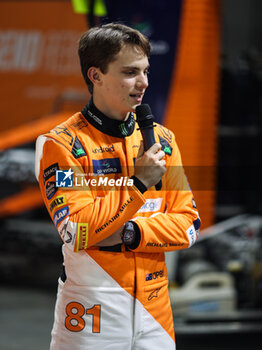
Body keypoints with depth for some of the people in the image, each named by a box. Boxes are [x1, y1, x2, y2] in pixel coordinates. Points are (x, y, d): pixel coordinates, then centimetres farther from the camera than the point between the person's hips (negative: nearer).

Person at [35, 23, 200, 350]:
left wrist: (129, 234, -11)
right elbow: (75, 234, -17)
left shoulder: (161, 139, 8)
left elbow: (188, 225, 5)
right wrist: (137, 183, -19)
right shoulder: (62, 144, -7)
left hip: (154, 307, 5)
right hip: (93, 307, -4)